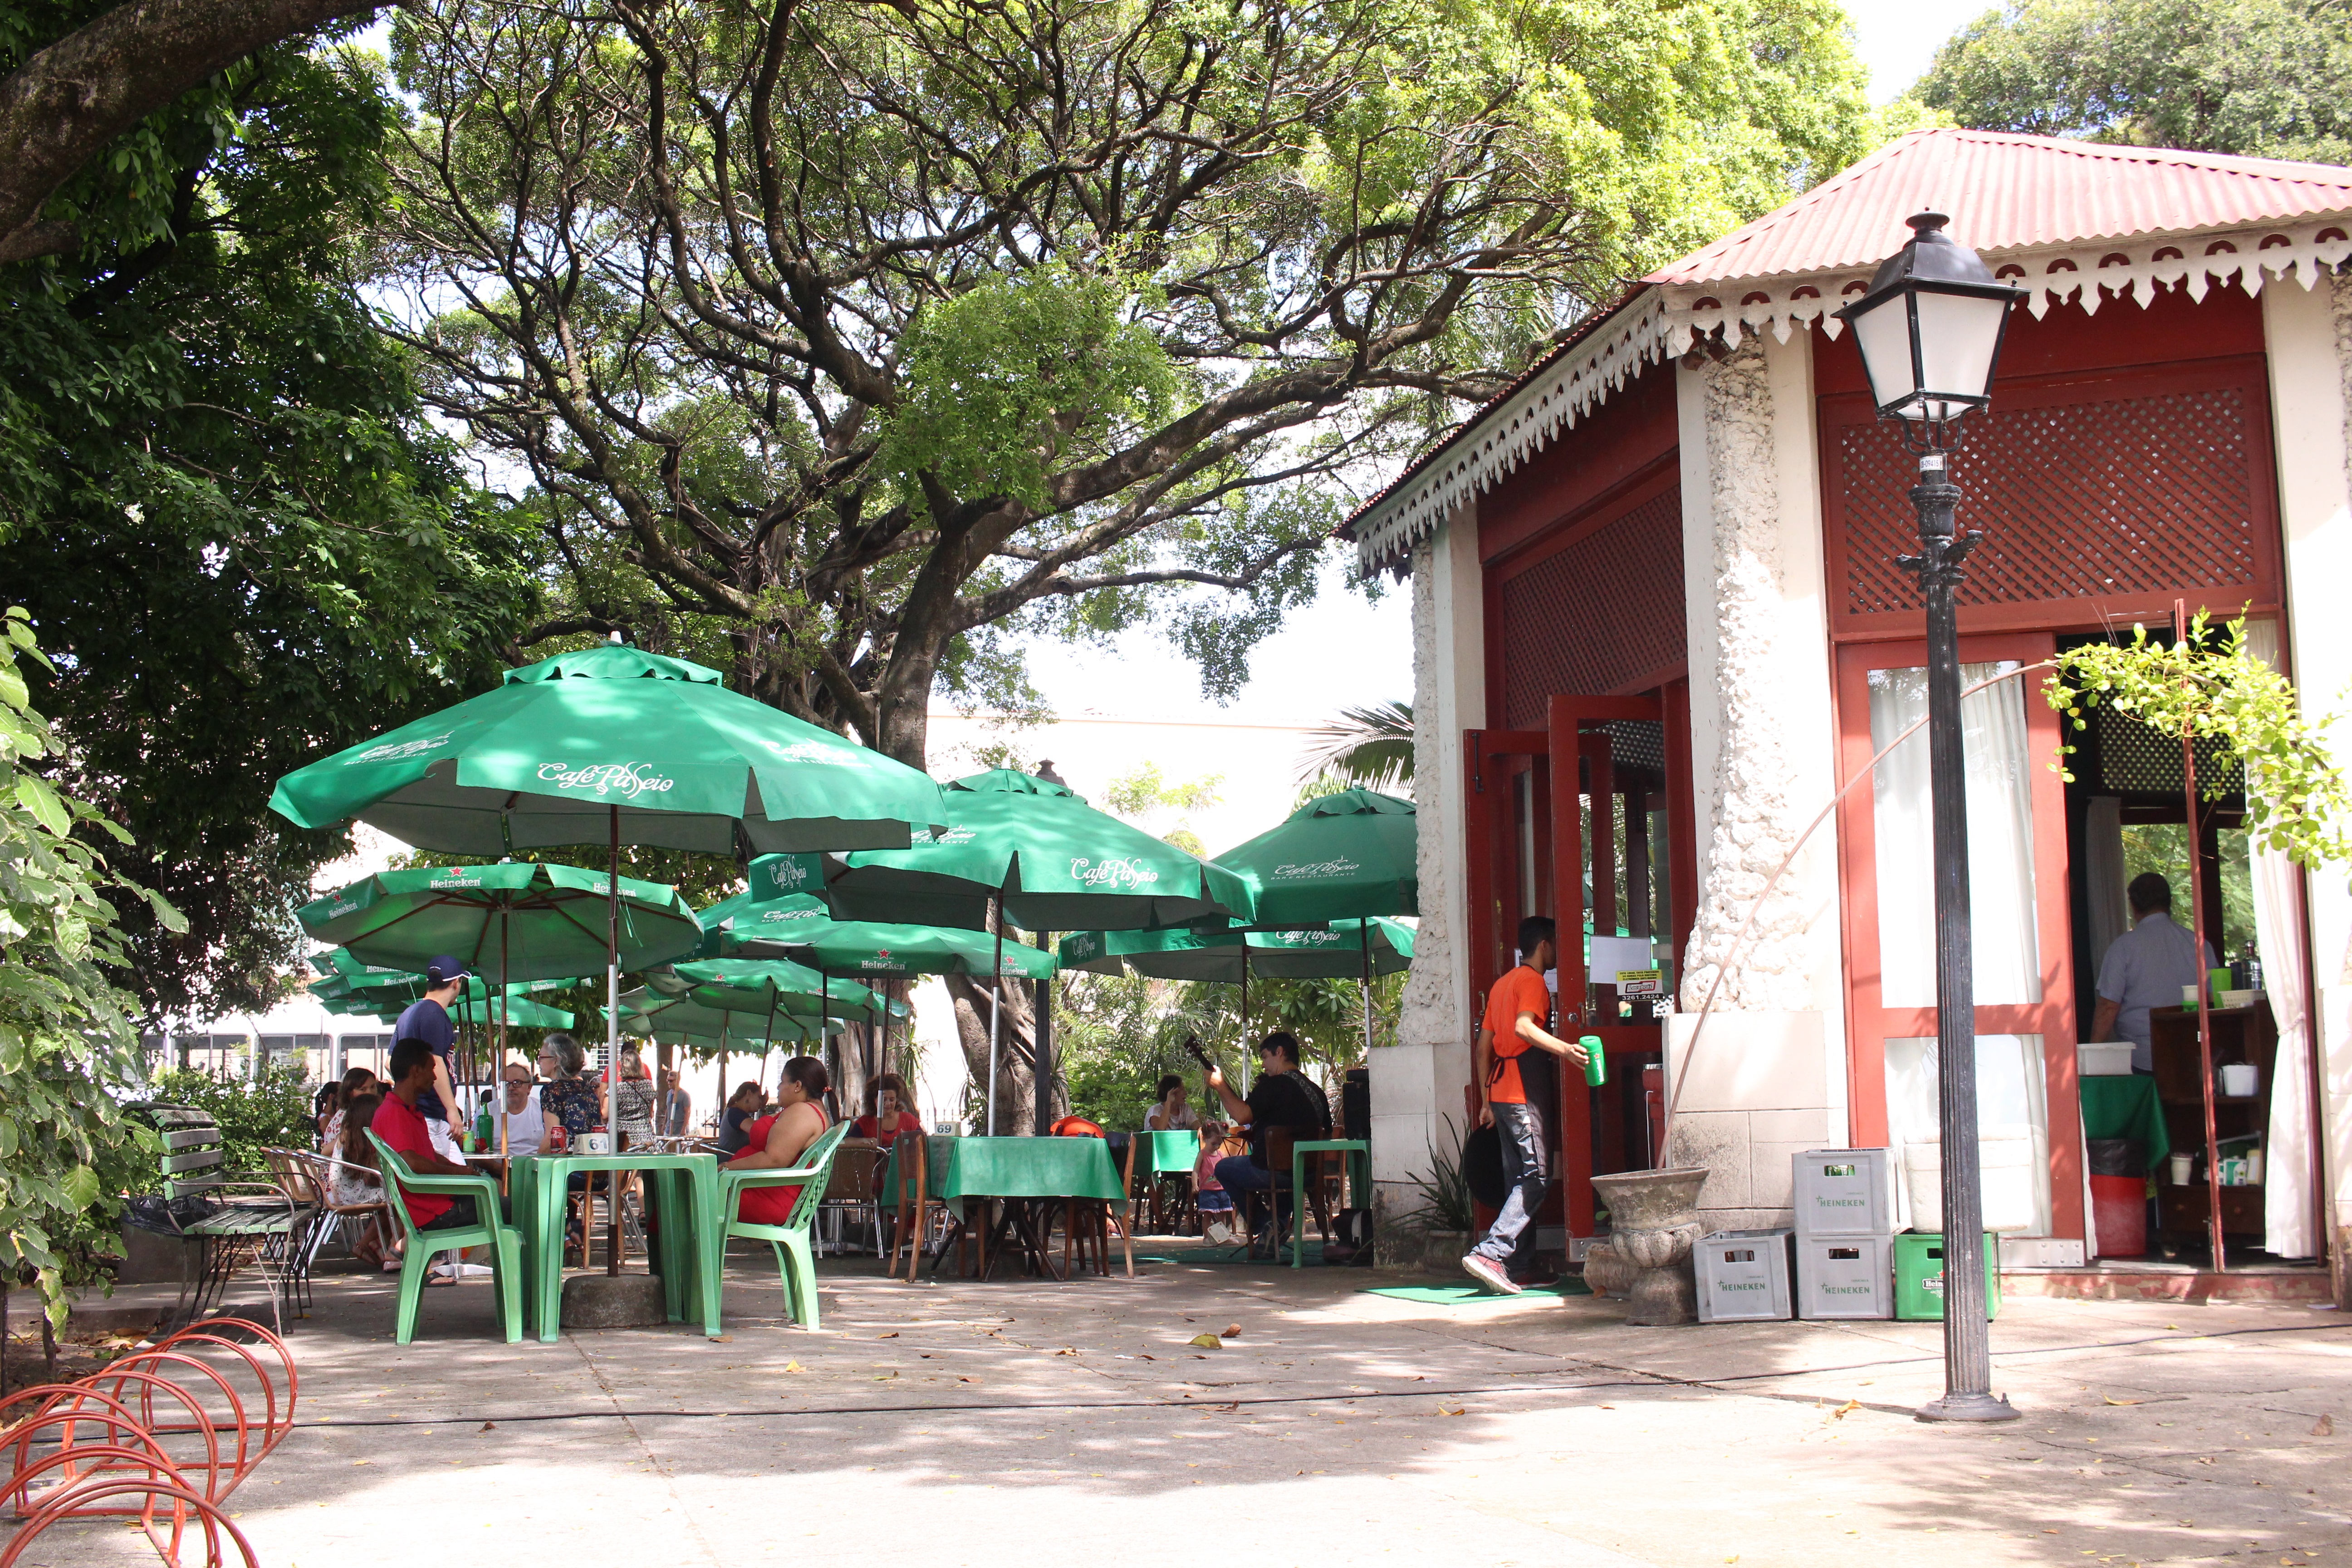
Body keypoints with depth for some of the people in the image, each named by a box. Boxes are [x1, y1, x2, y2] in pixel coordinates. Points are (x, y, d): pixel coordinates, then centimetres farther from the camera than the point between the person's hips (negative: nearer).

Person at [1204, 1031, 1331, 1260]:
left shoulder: (1274, 1084, -13)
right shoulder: (1316, 1090, 10)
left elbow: (1242, 1115, -23)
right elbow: (1326, 1133, 21)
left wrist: (1220, 1086, -8)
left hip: (1276, 1171, -8)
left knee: (1224, 1168, 19)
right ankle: (1280, 1227, 26)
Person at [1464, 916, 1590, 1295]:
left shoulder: (1502, 984, 21)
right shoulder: (1533, 981, -6)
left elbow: (1483, 1047, 21)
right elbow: (1524, 1027, -24)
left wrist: (1486, 1101, 22)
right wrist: (1565, 1048, -35)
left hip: (1500, 1093, 9)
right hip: (1522, 1093, -9)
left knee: (1519, 1180, 11)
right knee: (1536, 1179, -12)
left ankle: (1518, 1268, 10)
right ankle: (1488, 1255, -23)